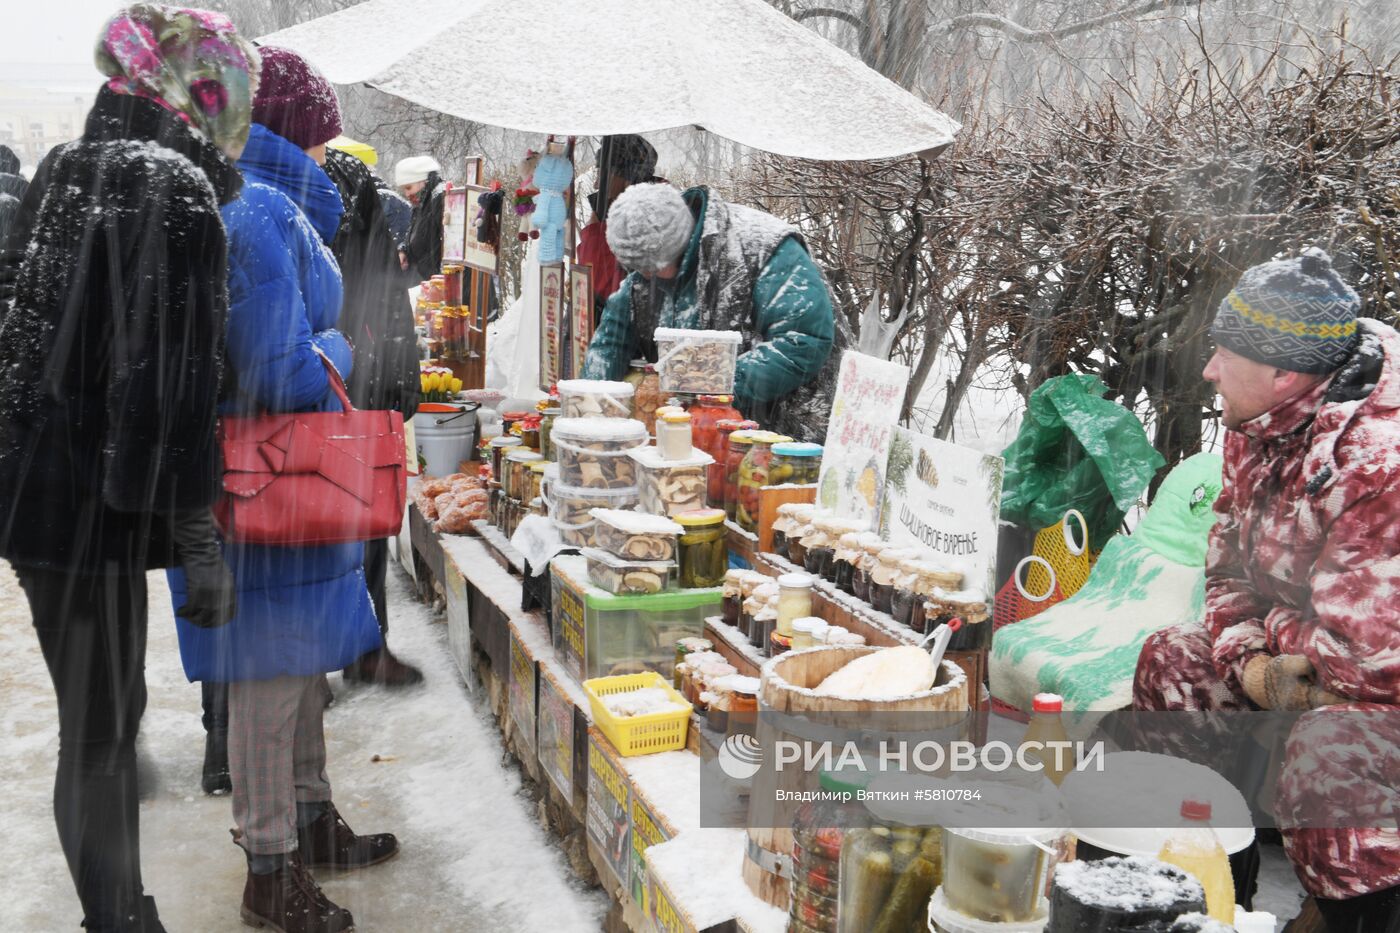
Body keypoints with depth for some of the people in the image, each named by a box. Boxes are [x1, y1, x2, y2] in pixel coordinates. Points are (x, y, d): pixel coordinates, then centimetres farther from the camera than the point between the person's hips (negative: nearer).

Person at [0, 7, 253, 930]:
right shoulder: (177, 187, -13)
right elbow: (178, 377, -19)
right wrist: (200, 539, -17)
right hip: (95, 498, -8)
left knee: (103, 713, 17)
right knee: (102, 728, 2)